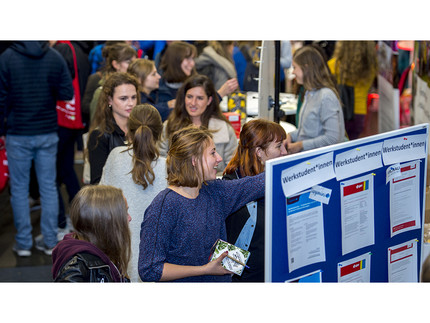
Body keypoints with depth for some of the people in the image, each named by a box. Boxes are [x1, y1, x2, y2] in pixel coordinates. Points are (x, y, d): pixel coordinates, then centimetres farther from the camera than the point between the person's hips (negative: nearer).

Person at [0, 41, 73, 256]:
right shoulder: (55, 57, -3)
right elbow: (67, 93, -2)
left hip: (18, 134, -2)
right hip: (48, 133, 2)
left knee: (19, 189, 8)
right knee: (49, 187, 11)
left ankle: (23, 243, 11)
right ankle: (50, 241, 14)